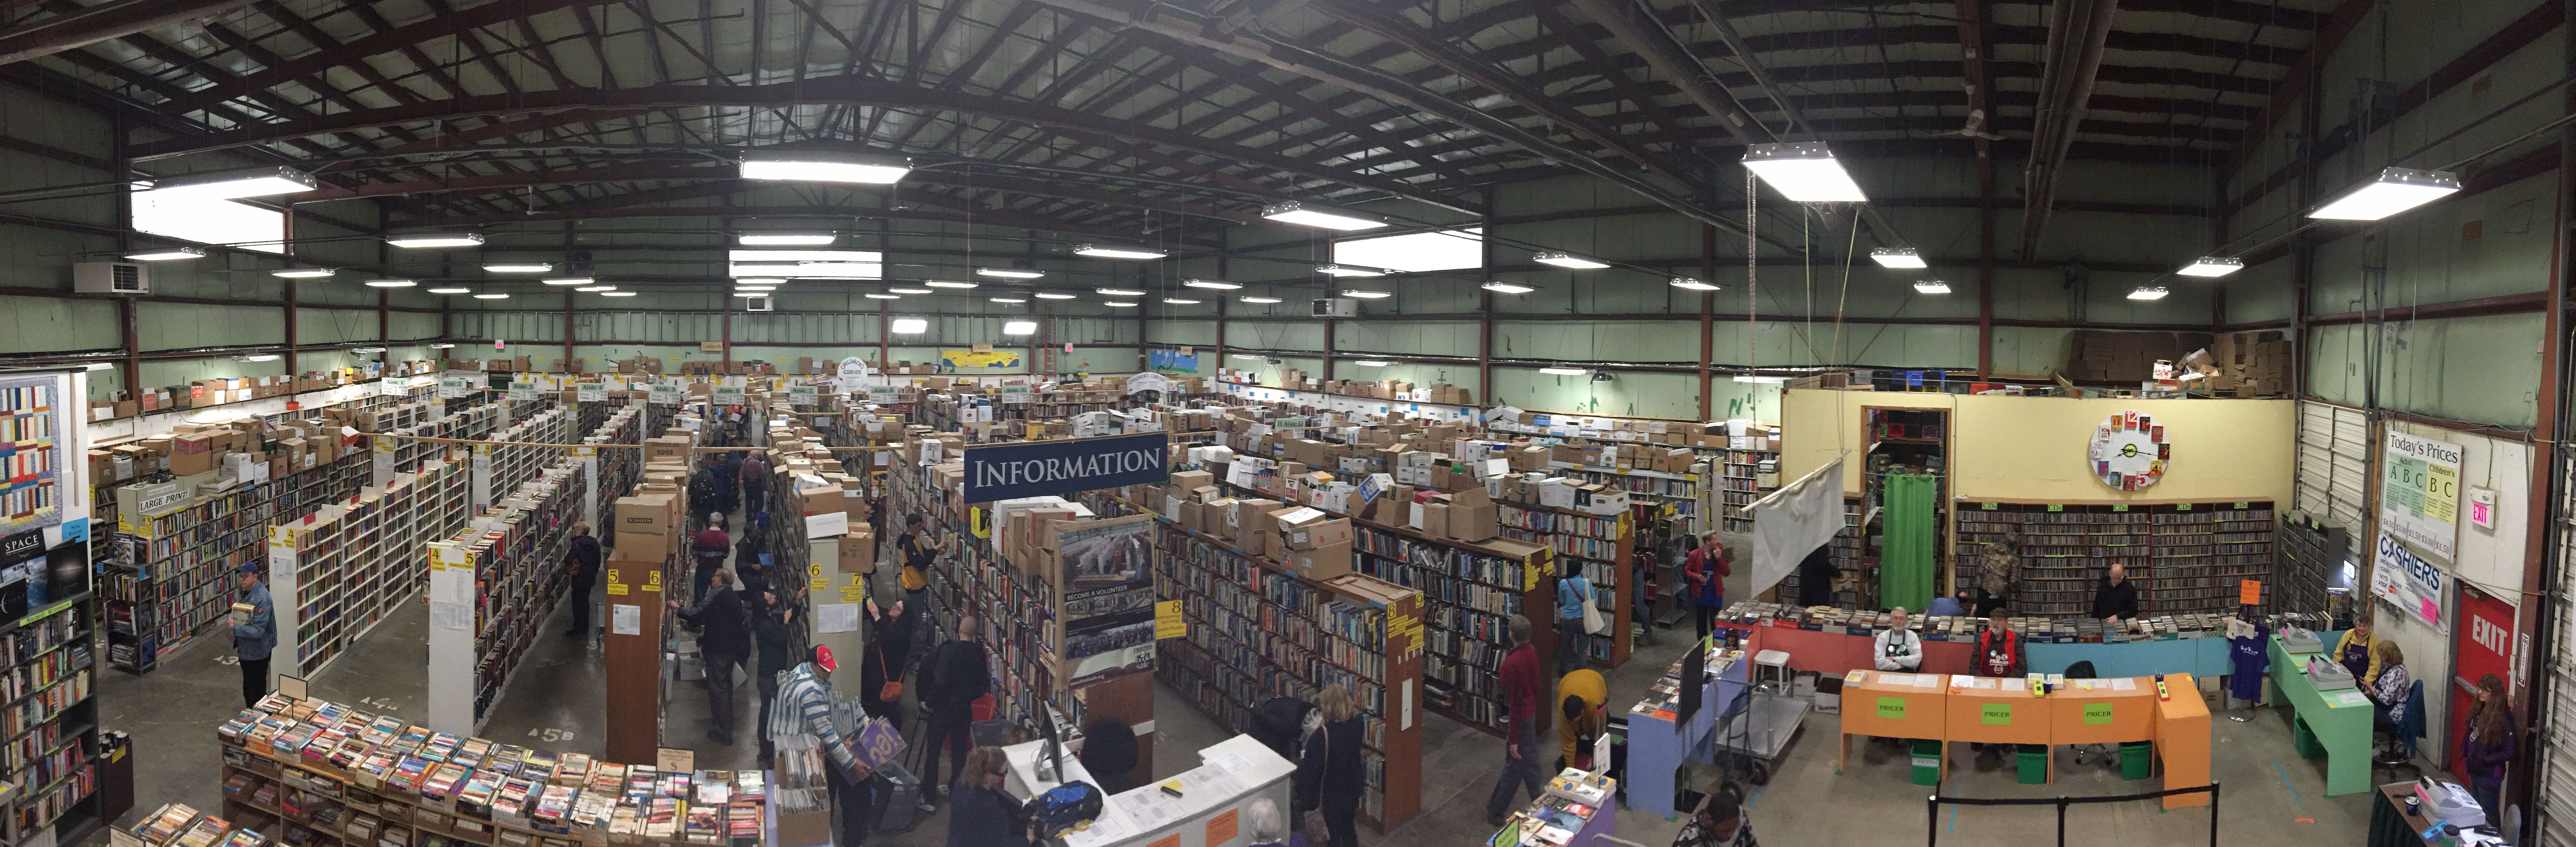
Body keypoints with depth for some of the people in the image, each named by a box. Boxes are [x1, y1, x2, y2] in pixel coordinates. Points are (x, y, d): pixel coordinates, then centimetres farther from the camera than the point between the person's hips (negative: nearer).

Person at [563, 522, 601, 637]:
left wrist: (567, 555, 0)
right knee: (585, 601, 18)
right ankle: (585, 628, 23)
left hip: (579, 578, -6)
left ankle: (578, 629, 3)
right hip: (591, 578, 6)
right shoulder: (595, 543, 4)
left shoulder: (577, 543, -15)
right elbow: (598, 561, 10)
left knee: (577, 602, 2)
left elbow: (570, 560, -22)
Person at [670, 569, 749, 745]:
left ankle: (724, 733, -5)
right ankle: (726, 721, 41)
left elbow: (697, 614, -23)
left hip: (717, 649, -9)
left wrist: (679, 609, -7)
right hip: (732, 648, 9)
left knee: (717, 687, -5)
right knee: (726, 683, 24)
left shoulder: (717, 594, -15)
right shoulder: (735, 596, 12)